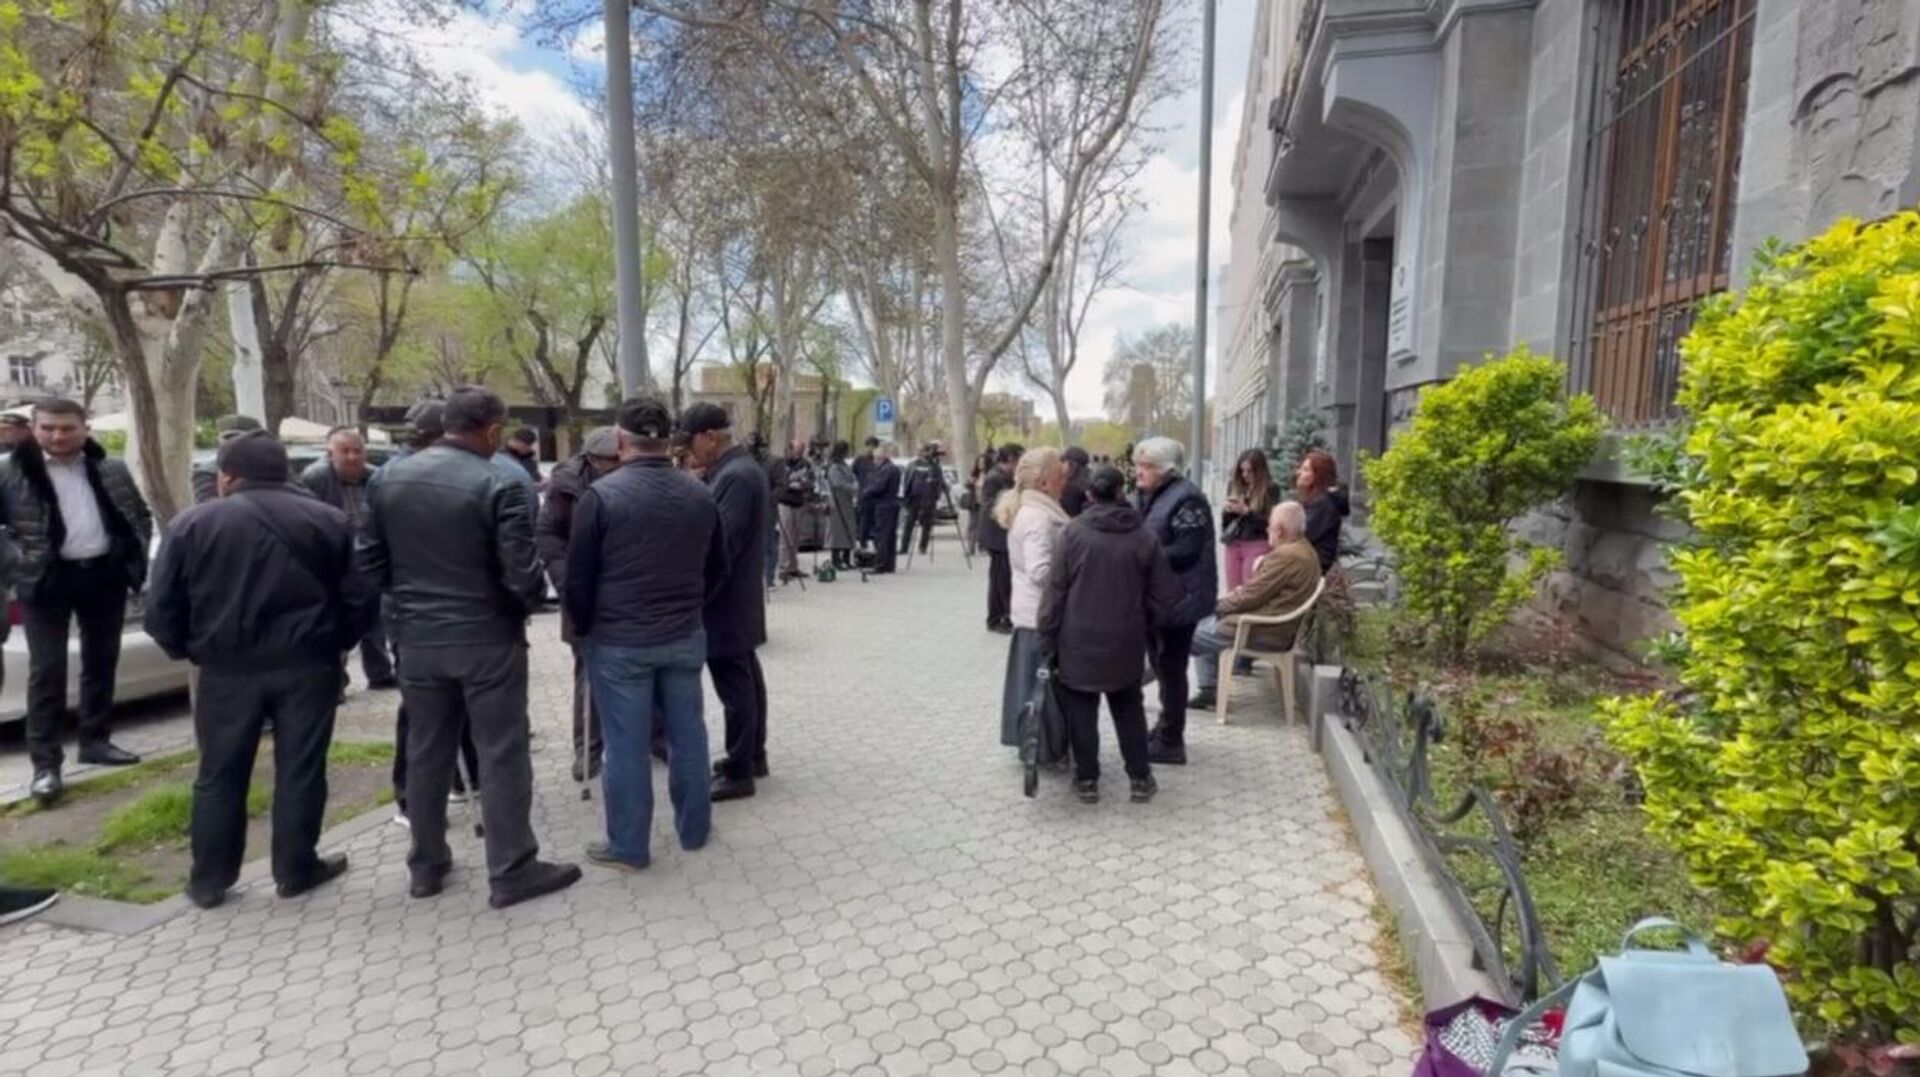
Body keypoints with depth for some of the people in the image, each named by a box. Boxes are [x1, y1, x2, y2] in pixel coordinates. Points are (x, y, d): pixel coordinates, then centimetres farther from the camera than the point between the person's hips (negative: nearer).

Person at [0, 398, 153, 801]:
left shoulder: (112, 469, 6)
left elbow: (141, 516, 13)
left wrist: (137, 559, 5)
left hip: (105, 574, 3)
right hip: (47, 581, -3)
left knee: (101, 662, 12)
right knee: (46, 670, -2)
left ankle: (95, 741, 26)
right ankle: (45, 762, 3)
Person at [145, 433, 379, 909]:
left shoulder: (192, 524, 2)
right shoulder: (330, 520, 1)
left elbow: (161, 608, 2)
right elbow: (361, 599, -2)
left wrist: (191, 651, 16)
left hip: (226, 669, 1)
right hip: (308, 665, 0)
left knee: (220, 776, 13)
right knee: (300, 771, 8)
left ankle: (208, 880, 22)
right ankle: (296, 870, 17)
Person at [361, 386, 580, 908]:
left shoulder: (391, 478, 3)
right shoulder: (498, 485, -16)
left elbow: (371, 560, 8)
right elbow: (522, 574, -19)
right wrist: (525, 604, 1)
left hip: (417, 639, 6)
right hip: (487, 639, -6)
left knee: (426, 753, 16)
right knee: (502, 755, 3)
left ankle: (427, 864, 29)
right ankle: (511, 871, 11)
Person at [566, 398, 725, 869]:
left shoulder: (602, 495, -14)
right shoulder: (699, 494, 0)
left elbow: (578, 576, -8)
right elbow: (718, 568, 9)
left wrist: (585, 627, 8)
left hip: (619, 641, -4)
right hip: (684, 636, 4)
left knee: (627, 744, 6)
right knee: (687, 732, 15)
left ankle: (628, 846, 18)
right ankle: (694, 828, 28)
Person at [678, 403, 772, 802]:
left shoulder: (734, 477, -21)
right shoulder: (741, 468, 12)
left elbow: (720, 545, -24)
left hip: (725, 602, -11)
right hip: (739, 598, 11)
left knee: (734, 686, -2)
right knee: (746, 677, 17)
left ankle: (738, 773, 8)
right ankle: (753, 755, 29)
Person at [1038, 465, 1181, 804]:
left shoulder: (1073, 532, -8)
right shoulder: (1143, 536, -2)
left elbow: (1055, 591, -8)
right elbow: (1164, 595, 1)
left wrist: (1047, 639, -1)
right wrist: (1144, 627, 16)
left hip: (1078, 638, -2)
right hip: (1126, 640, 2)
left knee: (1081, 709, 11)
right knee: (1129, 707, 18)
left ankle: (1087, 779, 17)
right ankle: (1140, 777, 21)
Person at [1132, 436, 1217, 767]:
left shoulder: (1186, 498, -18)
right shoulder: (1145, 496, 11)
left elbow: (1187, 550, -24)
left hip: (1177, 598, -9)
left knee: (1172, 668, 1)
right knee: (1161, 664, 19)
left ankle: (1171, 741, 12)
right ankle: (1166, 726, 34)